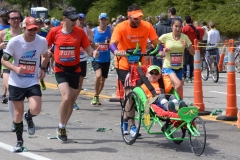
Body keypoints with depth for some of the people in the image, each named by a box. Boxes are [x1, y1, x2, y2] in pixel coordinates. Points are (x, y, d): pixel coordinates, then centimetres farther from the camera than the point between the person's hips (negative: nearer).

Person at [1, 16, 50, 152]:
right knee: (18, 113, 5)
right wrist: (16, 68, -23)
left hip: (33, 82, 1)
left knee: (36, 109, -18)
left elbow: (45, 56, 15)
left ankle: (29, 118, 20)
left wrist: (43, 68, -2)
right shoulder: (14, 42, -13)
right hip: (16, 83, -1)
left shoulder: (42, 41, -7)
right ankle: (19, 141, 26)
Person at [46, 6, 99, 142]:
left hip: (75, 70, 2)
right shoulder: (54, 31, -7)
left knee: (72, 101, 10)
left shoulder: (80, 32, -6)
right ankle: (61, 127, 1)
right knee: (66, 98, -20)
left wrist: (94, 53, -25)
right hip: (61, 70, -2)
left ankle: (63, 128, 30)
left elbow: (89, 50, -5)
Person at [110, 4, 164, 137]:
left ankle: (126, 119, 32)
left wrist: (160, 51, -33)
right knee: (130, 93, -13)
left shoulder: (147, 26, -10)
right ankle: (131, 125, -9)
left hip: (139, 64, 4)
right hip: (124, 64, -4)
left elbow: (156, 42, -11)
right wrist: (116, 51, -51)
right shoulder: (121, 27, -18)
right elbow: (113, 43, -29)